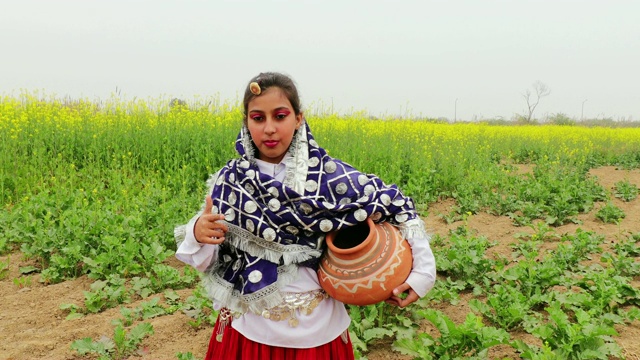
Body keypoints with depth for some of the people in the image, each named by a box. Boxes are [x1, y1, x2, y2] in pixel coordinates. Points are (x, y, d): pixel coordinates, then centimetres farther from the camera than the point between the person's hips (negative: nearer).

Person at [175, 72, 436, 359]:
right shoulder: (228, 181, -7)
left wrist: (424, 272, -11)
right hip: (248, 328, 1)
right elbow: (207, 261, -1)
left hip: (316, 330, -1)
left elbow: (399, 207, -5)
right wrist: (198, 234, -22)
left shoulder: (329, 175, -14)